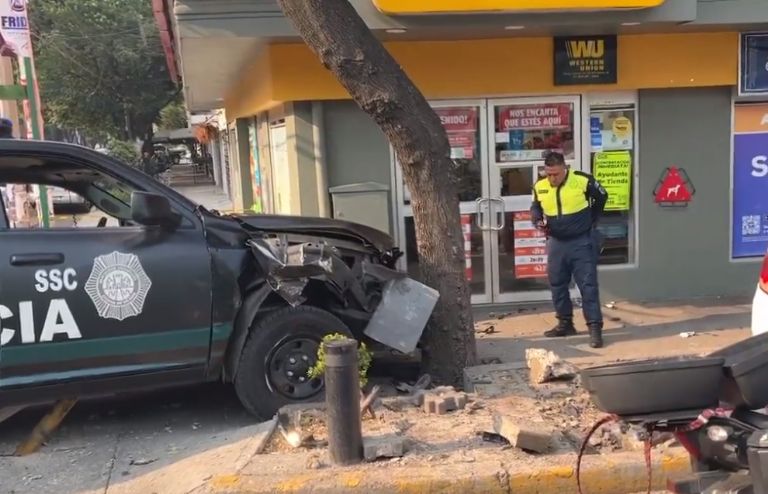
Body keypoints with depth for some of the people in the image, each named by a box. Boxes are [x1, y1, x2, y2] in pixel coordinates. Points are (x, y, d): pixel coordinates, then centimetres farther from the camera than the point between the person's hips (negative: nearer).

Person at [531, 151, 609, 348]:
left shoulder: (583, 181, -14)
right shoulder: (540, 186, -5)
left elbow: (601, 197, 5)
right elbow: (535, 207, 13)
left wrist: (591, 221, 6)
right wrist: (538, 220, -8)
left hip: (582, 242, -4)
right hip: (556, 243, 4)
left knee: (588, 285, -5)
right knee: (557, 285, 12)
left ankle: (595, 327, -2)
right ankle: (565, 323, 27)